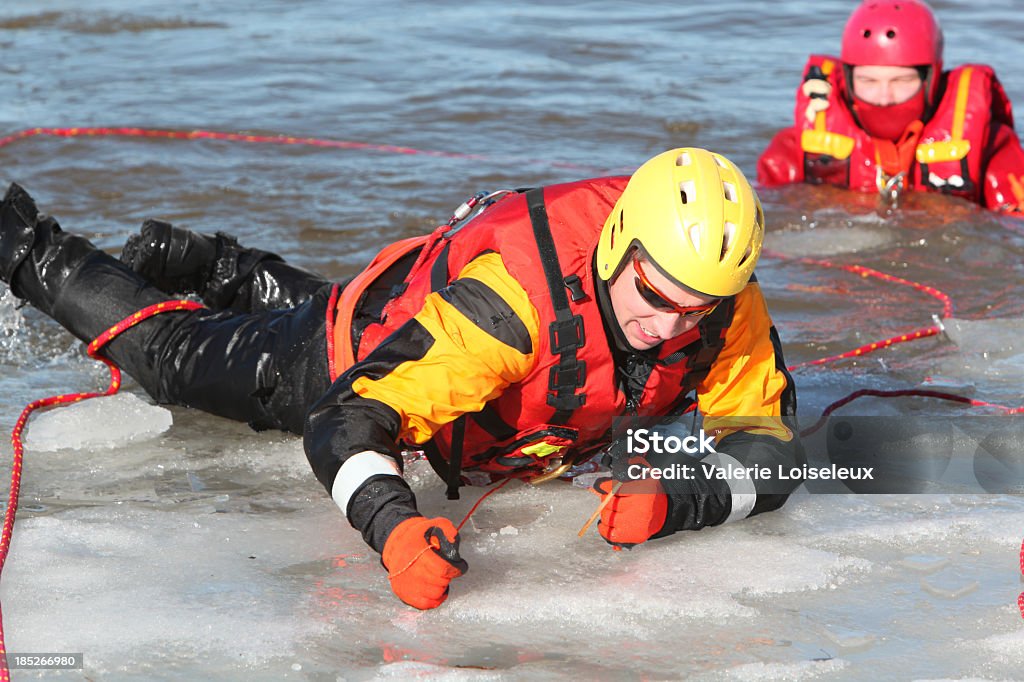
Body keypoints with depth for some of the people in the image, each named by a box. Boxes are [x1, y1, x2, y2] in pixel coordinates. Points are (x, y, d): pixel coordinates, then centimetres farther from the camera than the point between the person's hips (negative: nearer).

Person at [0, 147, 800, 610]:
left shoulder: (727, 308, -34)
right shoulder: (518, 289, -49)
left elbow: (766, 447, -30)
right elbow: (346, 421, -51)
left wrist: (672, 501, -50)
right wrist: (392, 523, -69)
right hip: (361, 367, -5)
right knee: (170, 351, 19)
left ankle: (219, 267, 63)